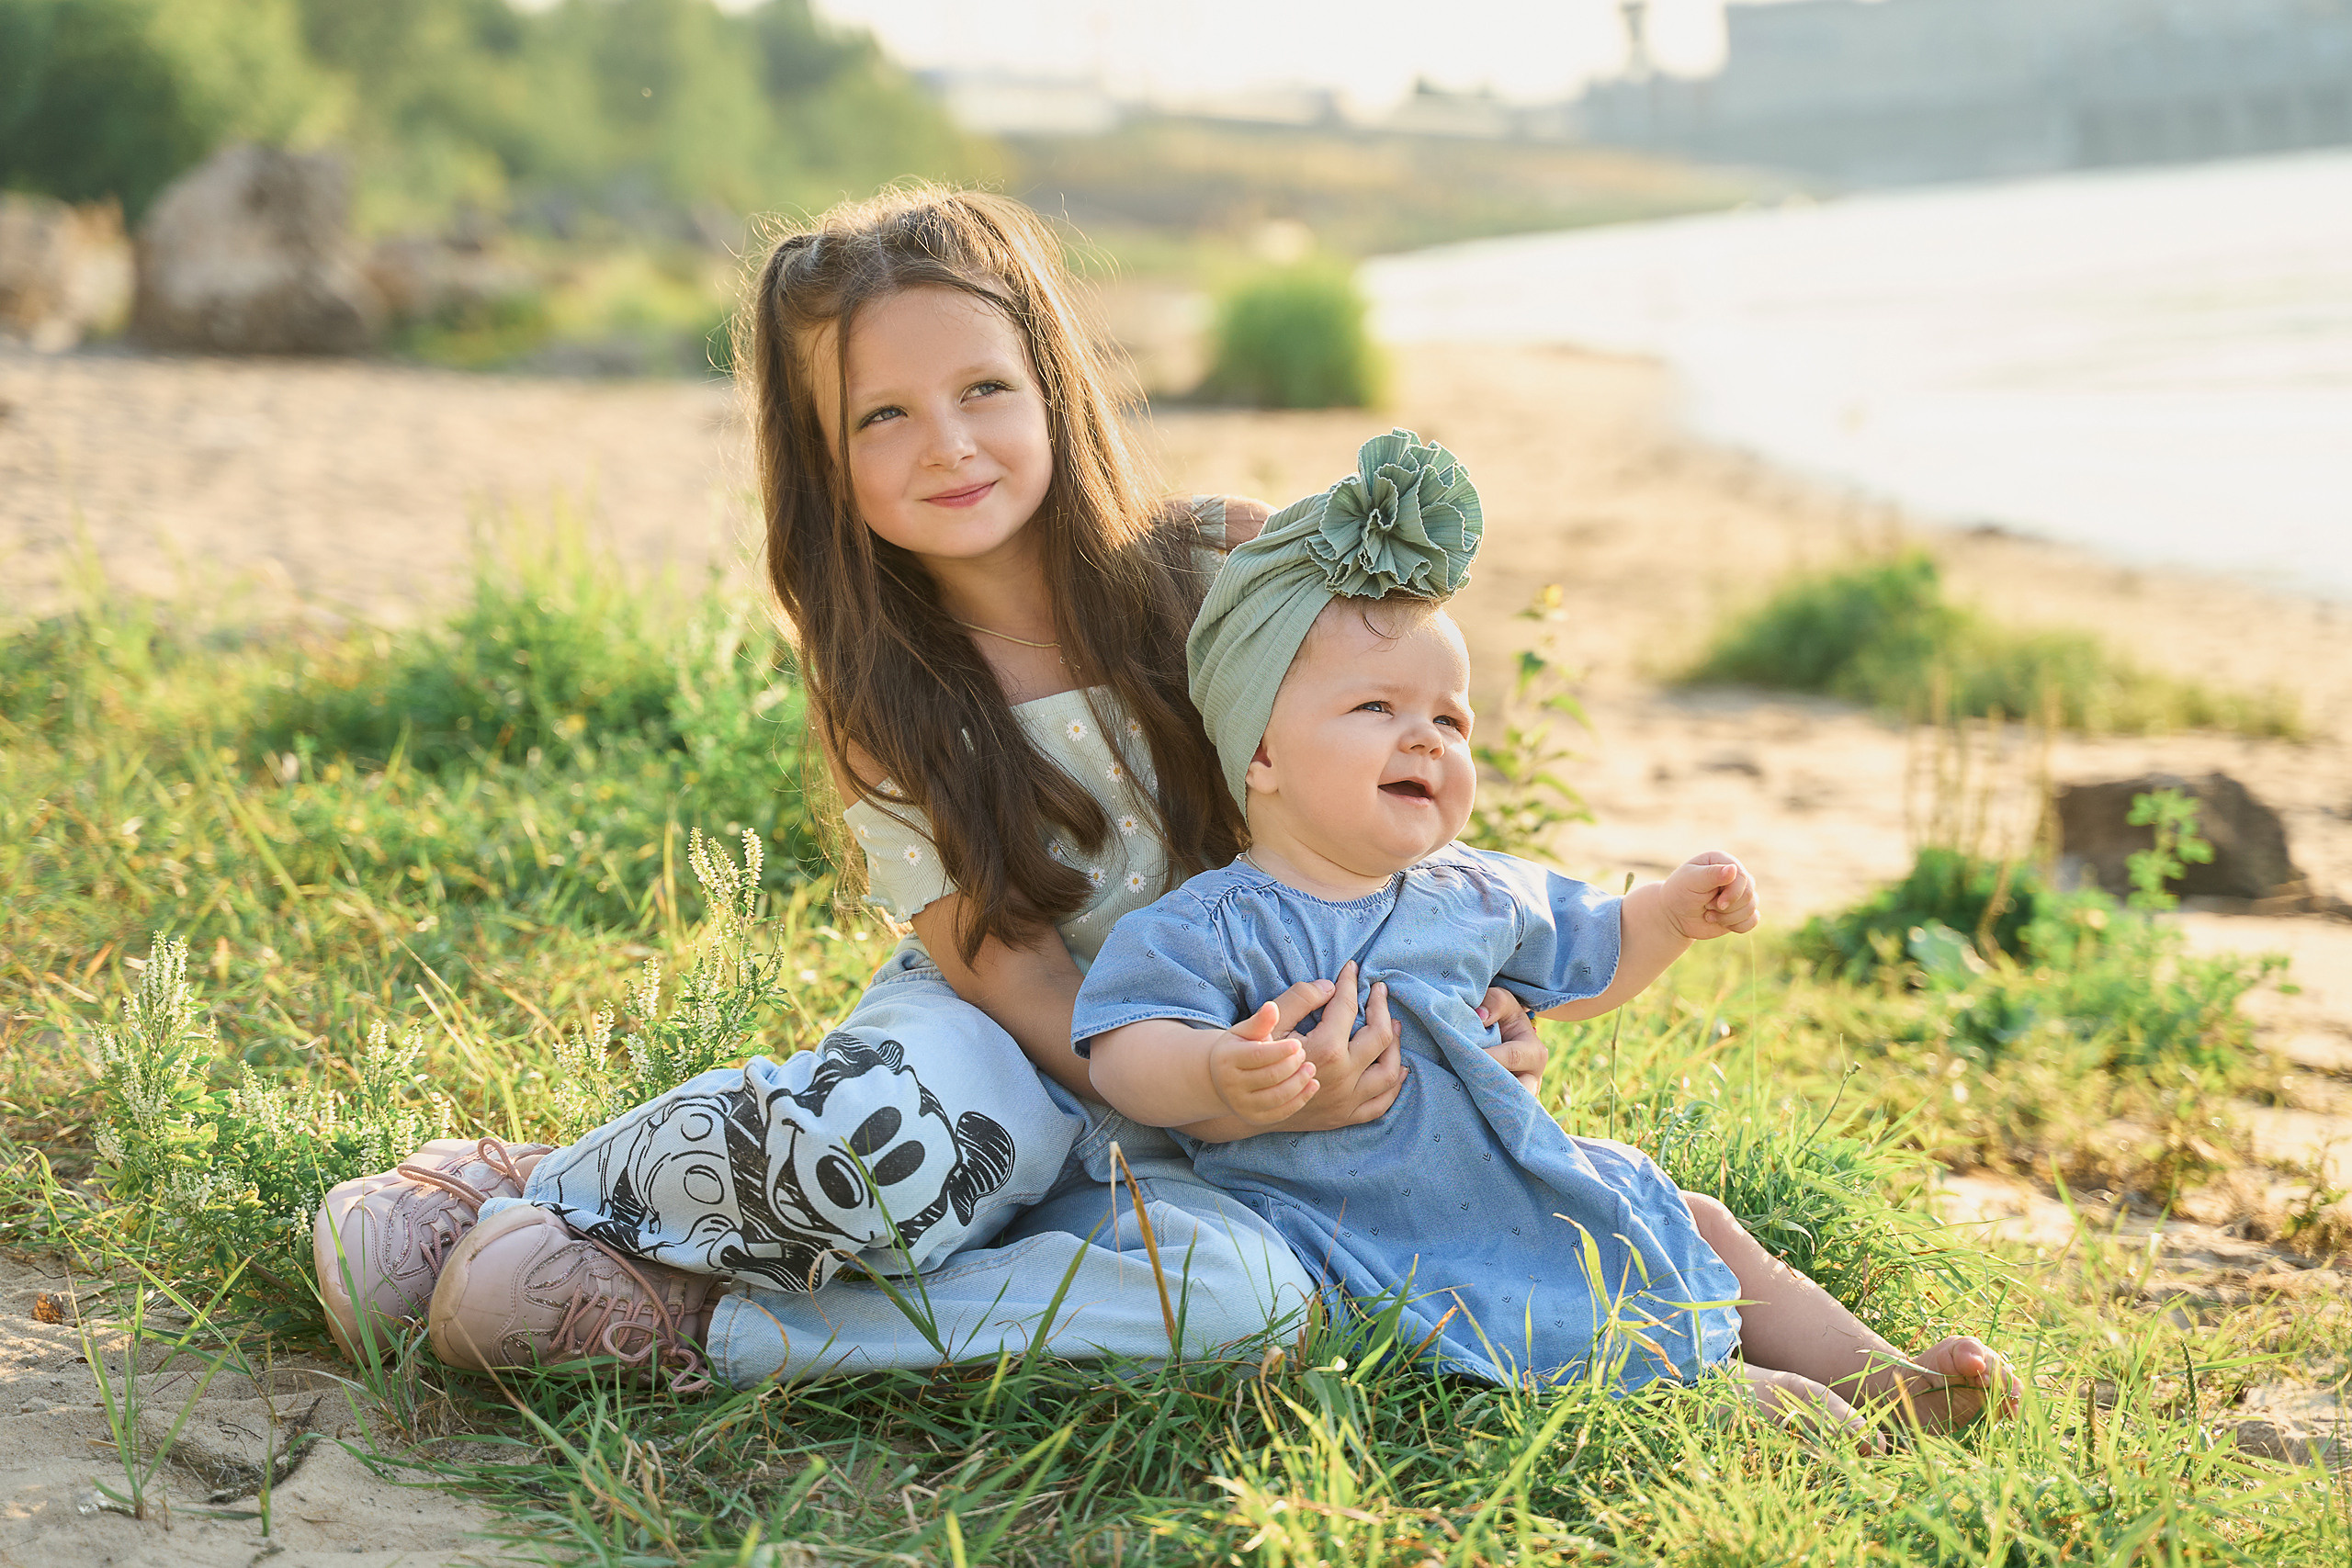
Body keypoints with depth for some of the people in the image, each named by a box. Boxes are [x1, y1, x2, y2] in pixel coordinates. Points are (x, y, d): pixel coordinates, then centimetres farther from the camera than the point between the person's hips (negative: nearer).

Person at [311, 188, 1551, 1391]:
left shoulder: (1226, 576, -10)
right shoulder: (887, 702, -10)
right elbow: (1025, 996, -14)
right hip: (989, 1055, -1)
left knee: (1241, 1290, -35)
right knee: (900, 1140, -39)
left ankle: (681, 1323, -24)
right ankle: (538, 1189, -11)